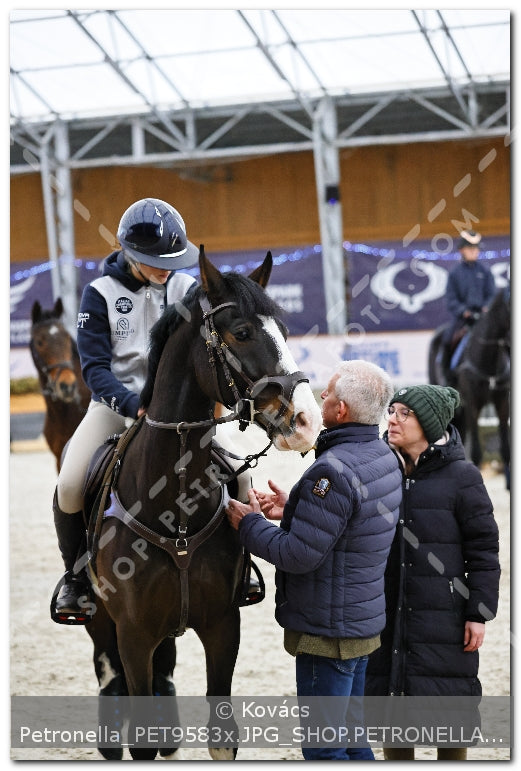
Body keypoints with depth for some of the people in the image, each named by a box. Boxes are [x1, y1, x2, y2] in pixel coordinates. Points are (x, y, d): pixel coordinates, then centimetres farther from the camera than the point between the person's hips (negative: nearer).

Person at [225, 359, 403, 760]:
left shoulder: (333, 470, -26)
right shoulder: (384, 457, 5)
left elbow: (300, 555, -25)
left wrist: (250, 524, -10)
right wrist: (293, 510, 11)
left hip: (327, 631, -10)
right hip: (364, 620, 10)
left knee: (323, 747, 0)